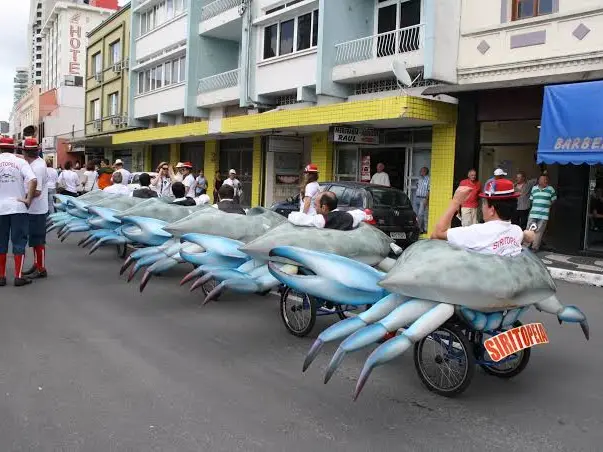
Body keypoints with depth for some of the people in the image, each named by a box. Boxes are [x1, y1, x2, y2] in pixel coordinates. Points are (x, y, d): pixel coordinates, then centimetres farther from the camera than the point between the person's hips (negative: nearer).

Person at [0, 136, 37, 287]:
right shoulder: (20, 162, -3)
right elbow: (33, 181, -17)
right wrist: (28, 199, -8)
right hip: (18, 208, -2)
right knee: (18, 242, 4)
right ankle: (18, 277, 4)